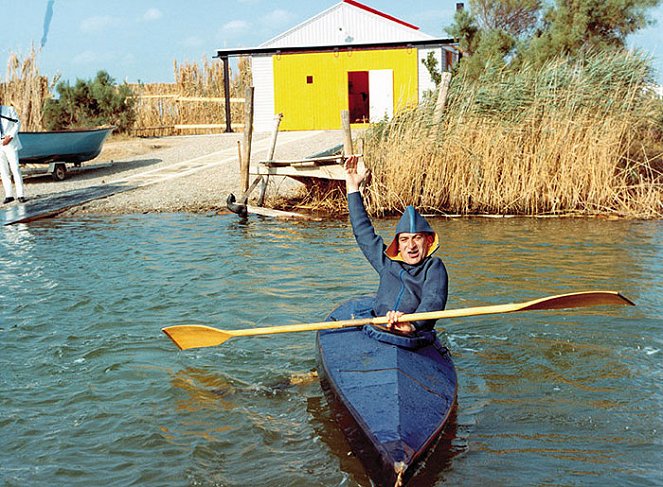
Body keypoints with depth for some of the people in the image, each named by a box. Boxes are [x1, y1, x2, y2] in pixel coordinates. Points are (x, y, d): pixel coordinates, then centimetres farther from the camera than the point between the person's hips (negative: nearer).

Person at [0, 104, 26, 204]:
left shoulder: (9, 109, 2)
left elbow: (17, 123, 0)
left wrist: (10, 136, -12)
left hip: (10, 144, -3)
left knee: (15, 168, -6)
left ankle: (20, 195, -5)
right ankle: (9, 195, 6)